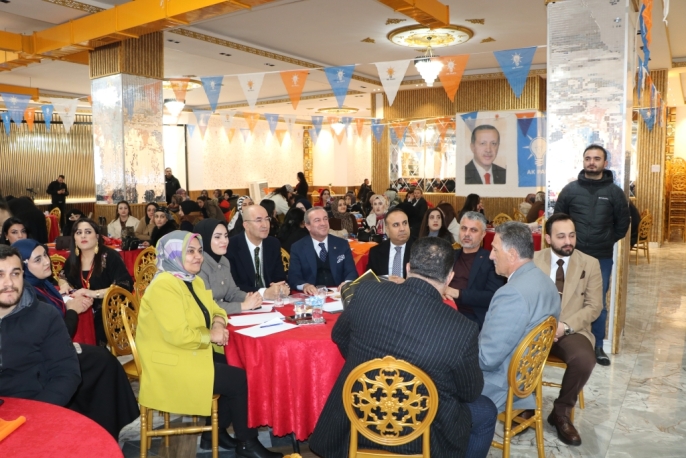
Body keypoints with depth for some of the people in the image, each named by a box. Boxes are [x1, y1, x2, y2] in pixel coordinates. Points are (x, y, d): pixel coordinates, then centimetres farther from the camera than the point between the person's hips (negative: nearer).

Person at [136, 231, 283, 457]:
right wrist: (211, 335, -15)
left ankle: (215, 432, 14)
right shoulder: (164, 285, -21)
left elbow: (214, 310, 17)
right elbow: (177, 335, -29)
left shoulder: (195, 280, 8)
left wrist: (218, 322, -7)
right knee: (240, 379, -12)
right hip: (172, 364, -9)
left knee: (241, 367, -1)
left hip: (194, 354, 9)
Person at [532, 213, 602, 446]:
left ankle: (562, 411, -4)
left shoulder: (590, 264, 4)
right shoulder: (533, 260, 4)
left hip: (572, 330, 0)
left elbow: (594, 306, 0)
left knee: (585, 359, -32)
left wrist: (566, 326, -15)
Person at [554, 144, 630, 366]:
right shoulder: (570, 189, 1)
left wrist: (608, 241, 6)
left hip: (602, 259, 0)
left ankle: (597, 346, 20)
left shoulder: (615, 192, 1)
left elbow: (623, 223, 8)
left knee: (599, 303, 8)